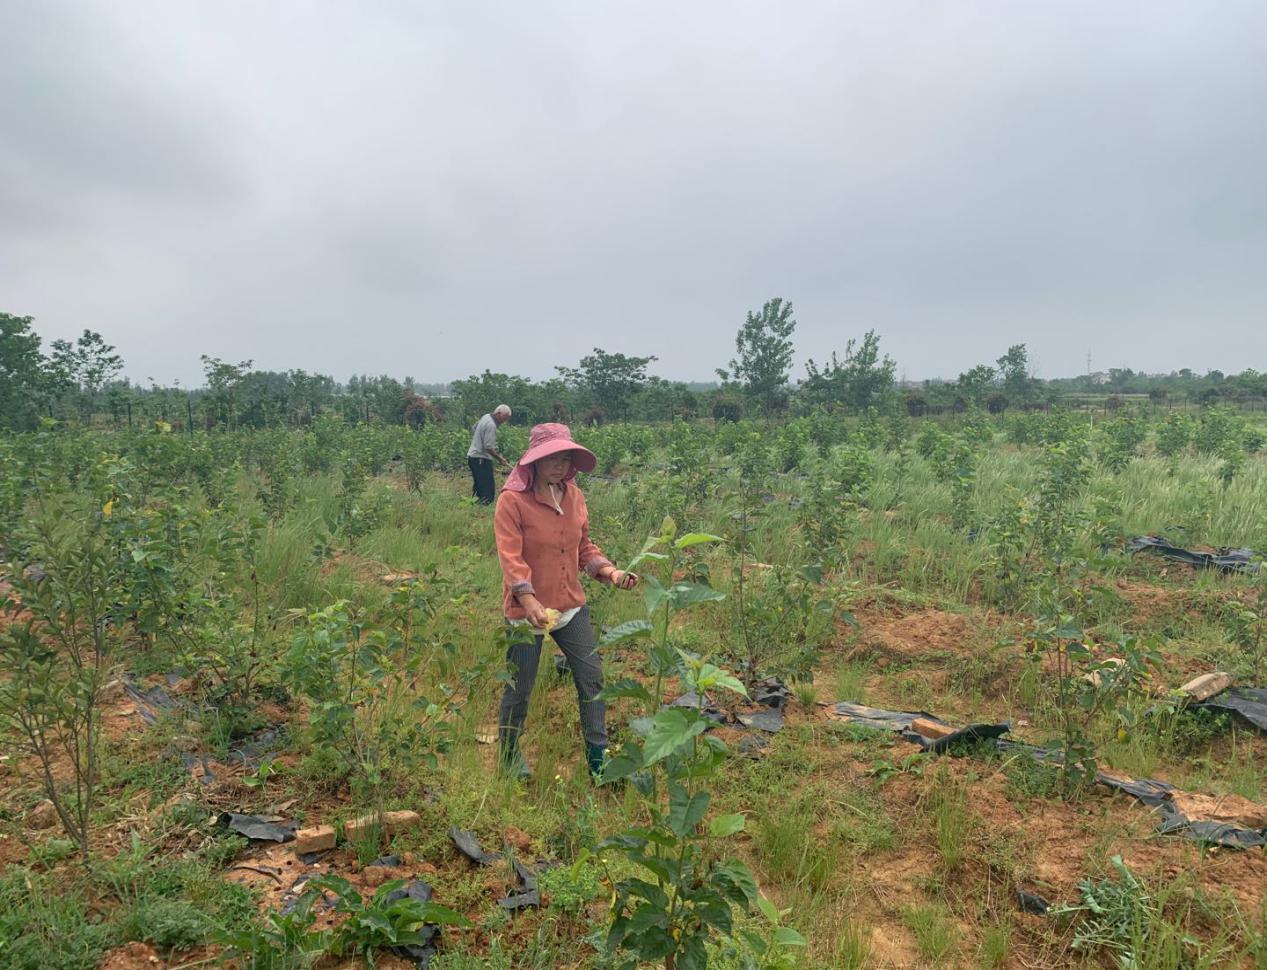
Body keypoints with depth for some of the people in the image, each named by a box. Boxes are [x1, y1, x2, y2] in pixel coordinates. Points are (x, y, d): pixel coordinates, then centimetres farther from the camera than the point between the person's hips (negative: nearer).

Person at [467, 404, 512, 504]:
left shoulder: (486, 417, 10)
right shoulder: (491, 425, -19)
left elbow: (473, 429, 26)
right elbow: (488, 447, -24)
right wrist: (500, 459, -17)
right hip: (481, 459, -11)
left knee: (478, 487, 16)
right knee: (488, 490, -11)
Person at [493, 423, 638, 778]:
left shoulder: (574, 496, 4)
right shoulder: (512, 500, -14)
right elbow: (510, 556, -22)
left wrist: (609, 571, -5)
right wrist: (528, 599, -35)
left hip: (571, 606, 5)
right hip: (527, 611, -5)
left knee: (592, 678, 8)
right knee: (519, 688, 9)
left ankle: (598, 756, 23)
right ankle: (509, 756, 33)